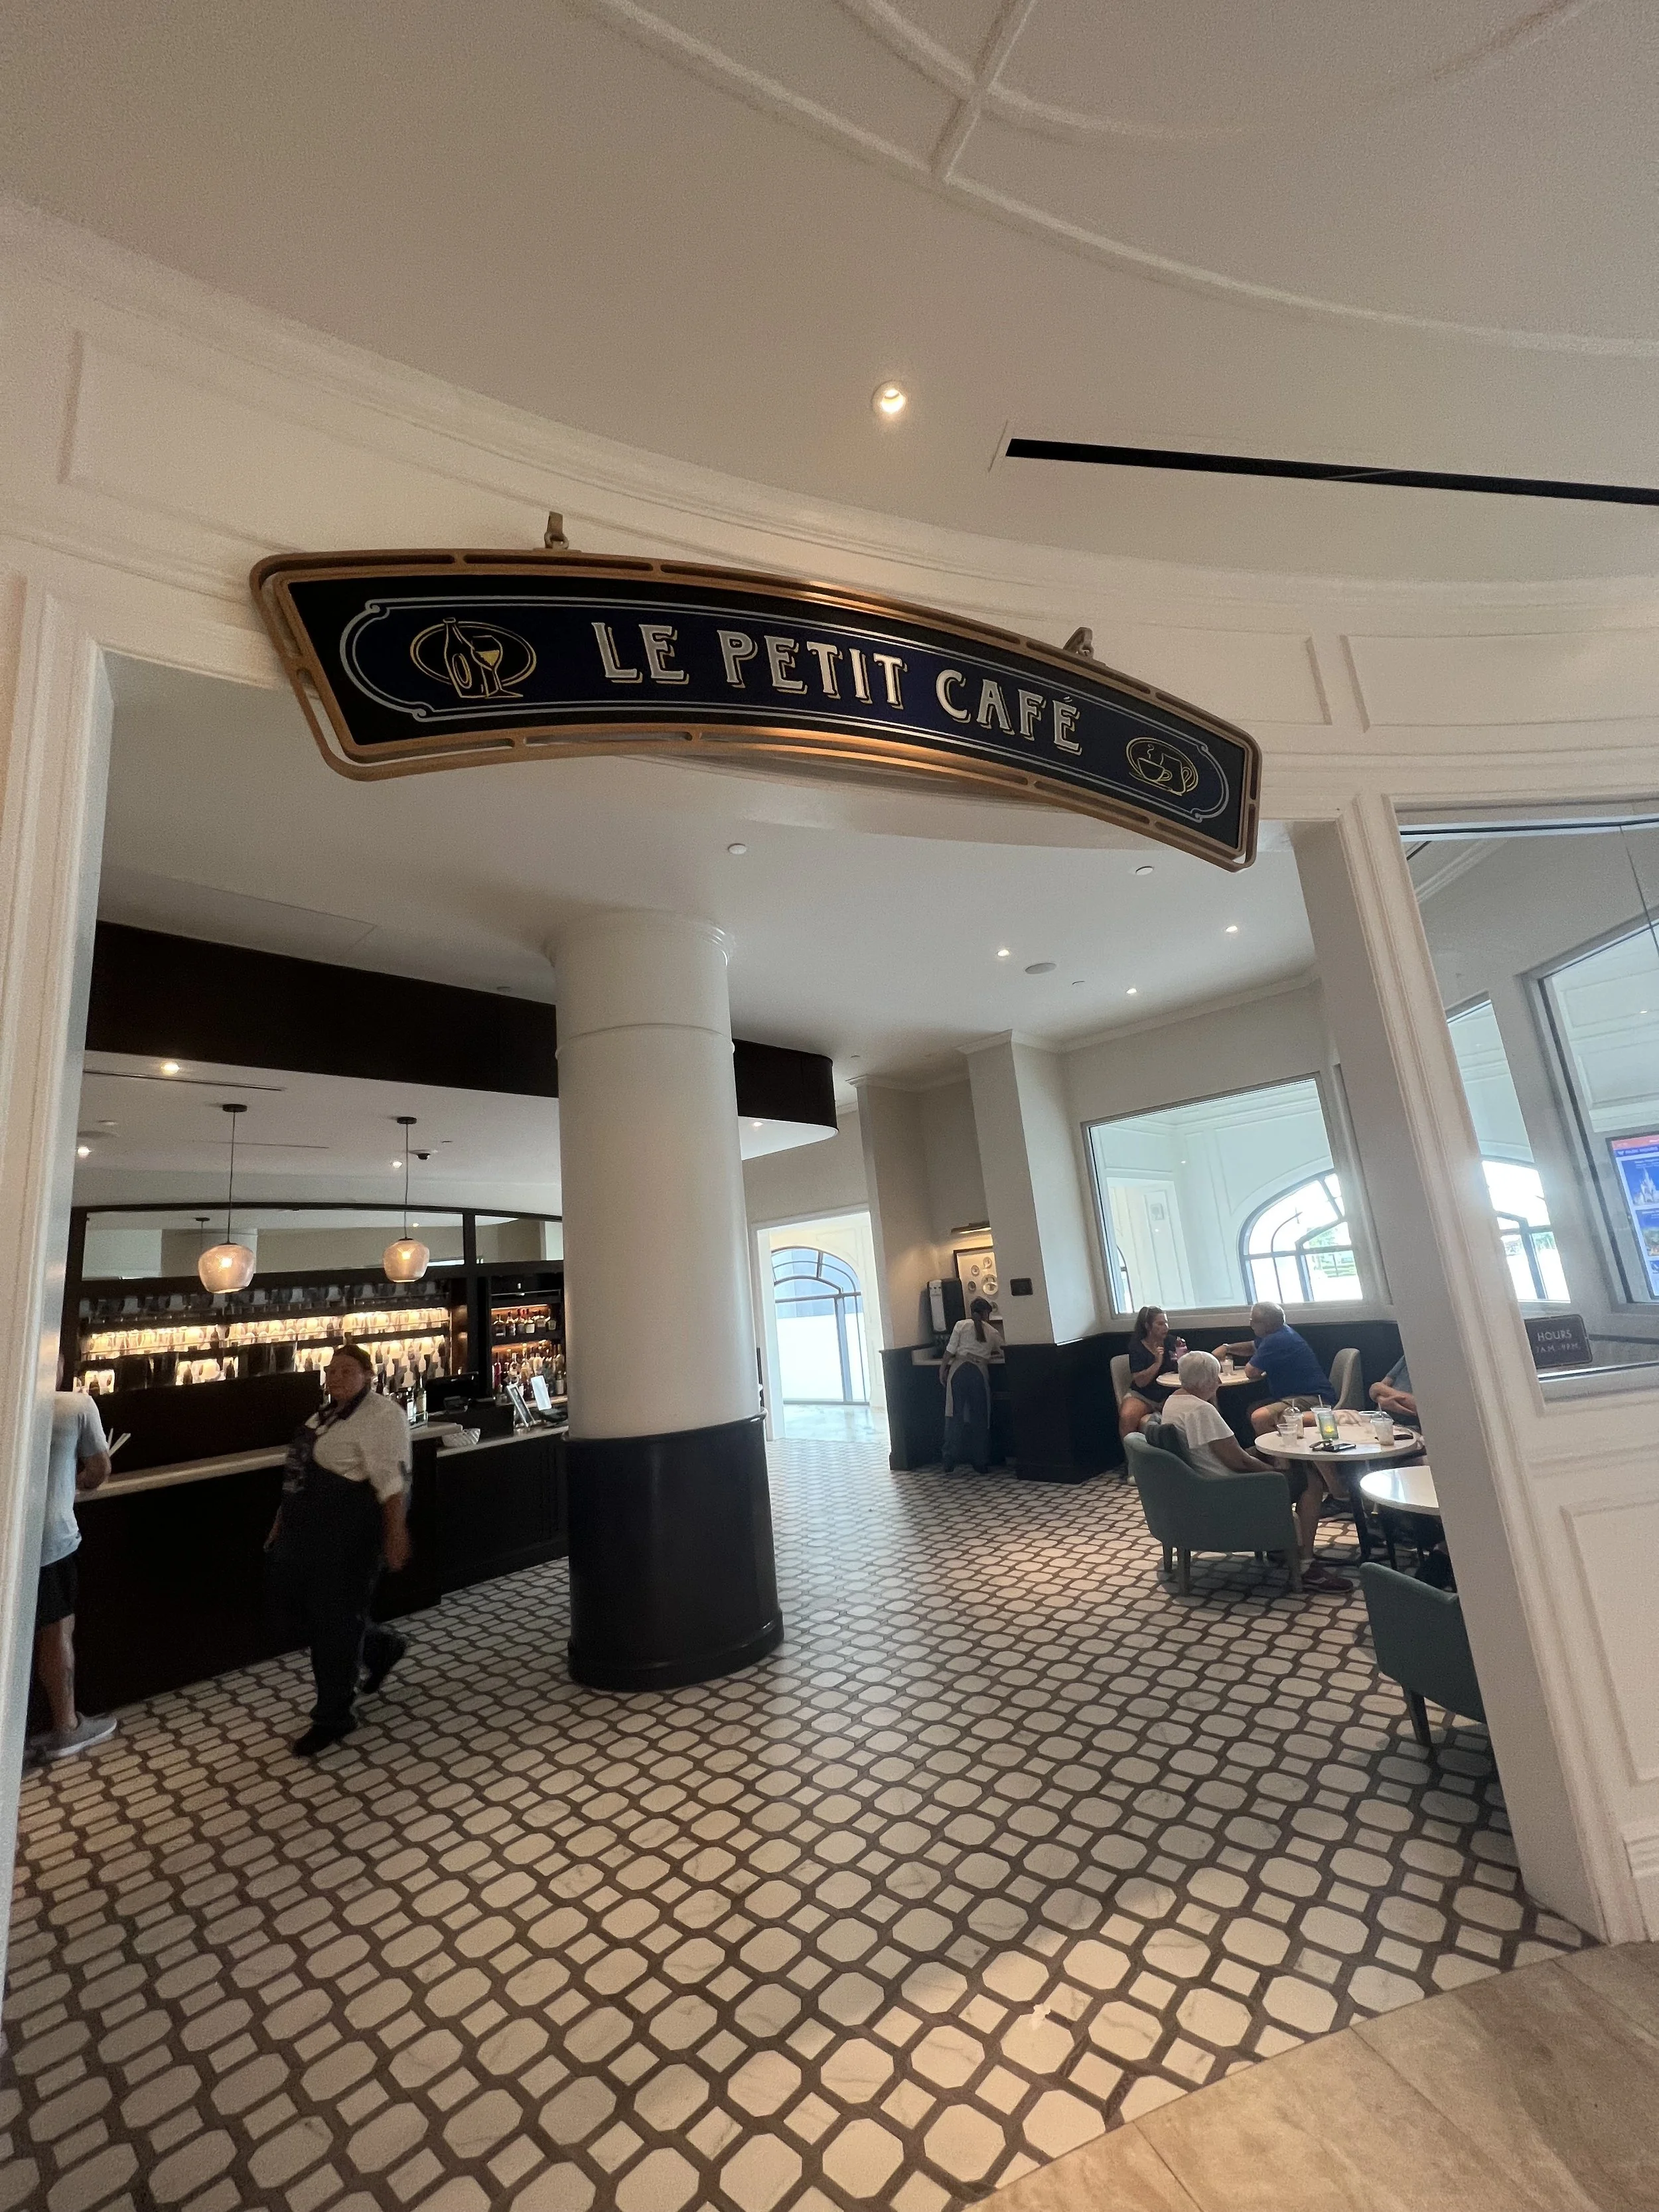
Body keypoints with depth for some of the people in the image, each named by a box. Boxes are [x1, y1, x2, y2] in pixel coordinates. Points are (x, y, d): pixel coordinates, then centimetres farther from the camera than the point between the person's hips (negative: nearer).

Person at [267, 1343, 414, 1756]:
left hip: (347, 1535, -10)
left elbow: (392, 1482, -24)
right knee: (299, 1603, 17)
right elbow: (304, 1473, 21)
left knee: (334, 1618, 2)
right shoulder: (329, 1413, 13)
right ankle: (383, 1646, 35)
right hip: (308, 1530, 10)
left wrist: (395, 1535, -27)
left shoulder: (381, 1415, -18)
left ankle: (333, 1717, 22)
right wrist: (284, 1521, 21)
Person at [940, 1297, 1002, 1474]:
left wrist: (943, 1369, 10)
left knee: (955, 1416, 3)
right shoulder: (992, 1332, 12)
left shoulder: (961, 1325, 5)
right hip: (980, 1373, 1)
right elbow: (1003, 1352, 26)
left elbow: (950, 1351, 1)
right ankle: (980, 1465, 16)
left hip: (959, 1370, -1)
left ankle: (949, 1465, 4)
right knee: (980, 1418, 10)